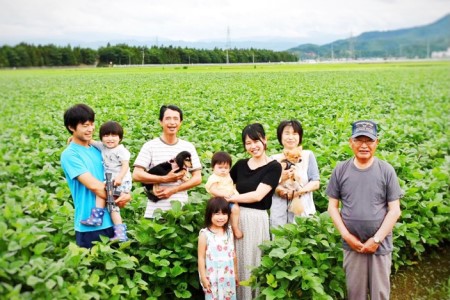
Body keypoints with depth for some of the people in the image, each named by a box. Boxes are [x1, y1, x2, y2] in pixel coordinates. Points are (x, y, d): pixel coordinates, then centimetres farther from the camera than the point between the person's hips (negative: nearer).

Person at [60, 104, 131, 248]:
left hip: (111, 221, 6)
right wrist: (118, 199, -9)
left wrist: (125, 194, -9)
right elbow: (93, 185, -20)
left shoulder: (98, 150, 9)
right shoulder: (70, 155, -12)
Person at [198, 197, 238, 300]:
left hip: (228, 277, 4)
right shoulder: (205, 234, -11)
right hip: (213, 278, -4)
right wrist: (203, 278, -9)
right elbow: (201, 257, -9)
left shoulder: (229, 232, 4)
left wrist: (236, 273, 15)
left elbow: (233, 254, 11)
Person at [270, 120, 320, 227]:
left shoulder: (308, 155, 5)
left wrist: (298, 192, -14)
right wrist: (280, 178, -14)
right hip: (278, 211, 1)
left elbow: (316, 183, 0)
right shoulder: (274, 159, 8)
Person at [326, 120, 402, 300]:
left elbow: (394, 210, -5)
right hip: (352, 244, 1)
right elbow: (332, 206, 3)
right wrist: (346, 235, -7)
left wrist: (377, 239, -10)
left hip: (381, 245, -1)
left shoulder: (386, 171, -6)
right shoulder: (340, 170, -2)